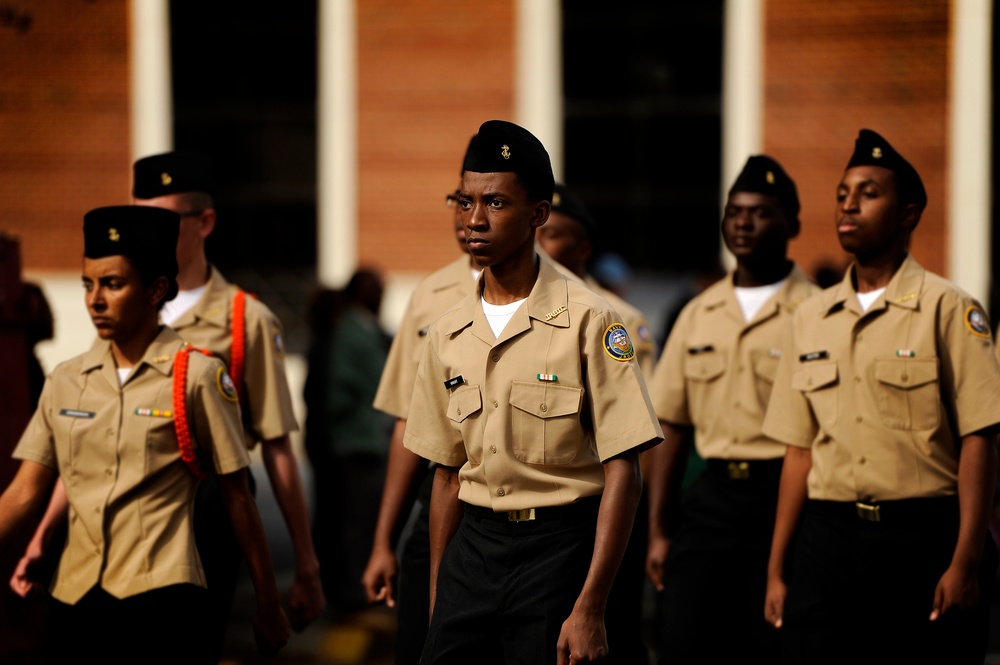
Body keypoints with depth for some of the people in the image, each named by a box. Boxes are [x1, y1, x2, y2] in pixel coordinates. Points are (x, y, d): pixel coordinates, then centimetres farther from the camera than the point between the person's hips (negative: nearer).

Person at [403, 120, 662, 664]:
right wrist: (437, 599, 11)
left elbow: (622, 473, -11)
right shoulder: (447, 336, 8)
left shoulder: (587, 322, -8)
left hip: (558, 548, -4)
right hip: (474, 549, 4)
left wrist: (589, 608, -17)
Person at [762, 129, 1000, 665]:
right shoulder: (811, 318, 13)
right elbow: (800, 451, 15)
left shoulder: (948, 310, -1)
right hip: (828, 536, 4)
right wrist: (776, 568, 10)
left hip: (923, 538, -4)